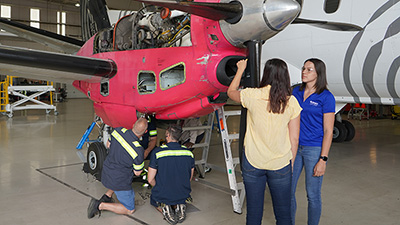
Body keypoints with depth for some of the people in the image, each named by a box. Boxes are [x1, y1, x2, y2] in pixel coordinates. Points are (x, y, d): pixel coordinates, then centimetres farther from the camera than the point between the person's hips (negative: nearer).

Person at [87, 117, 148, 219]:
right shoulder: (138, 150, -29)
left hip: (106, 173, 7)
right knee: (130, 209, 12)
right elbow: (137, 172, -13)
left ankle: (107, 195, 24)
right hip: (119, 182, -7)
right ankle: (100, 205, -3)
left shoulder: (119, 130, -13)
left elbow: (108, 145, 7)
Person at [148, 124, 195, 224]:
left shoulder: (157, 152, -18)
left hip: (162, 196, -2)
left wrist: (160, 188, 9)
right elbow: (190, 178, 5)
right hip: (182, 196, 3)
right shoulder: (189, 153, -7)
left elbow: (151, 180, -12)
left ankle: (163, 208, 2)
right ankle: (179, 206, 5)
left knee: (153, 199, 33)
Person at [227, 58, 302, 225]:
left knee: (253, 211, 12)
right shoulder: (291, 102, -6)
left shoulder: (252, 96, -8)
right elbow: (294, 139, -2)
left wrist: (240, 69, 26)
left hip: (252, 163, 0)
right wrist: (290, 161, 11)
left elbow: (231, 92, 14)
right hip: (281, 165, 0)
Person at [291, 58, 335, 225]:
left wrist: (323, 160, -15)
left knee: (313, 195, 6)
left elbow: (328, 131, -10)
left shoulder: (326, 97, -9)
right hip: (294, 148, 5)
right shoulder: (296, 92, 6)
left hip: (314, 149, -5)